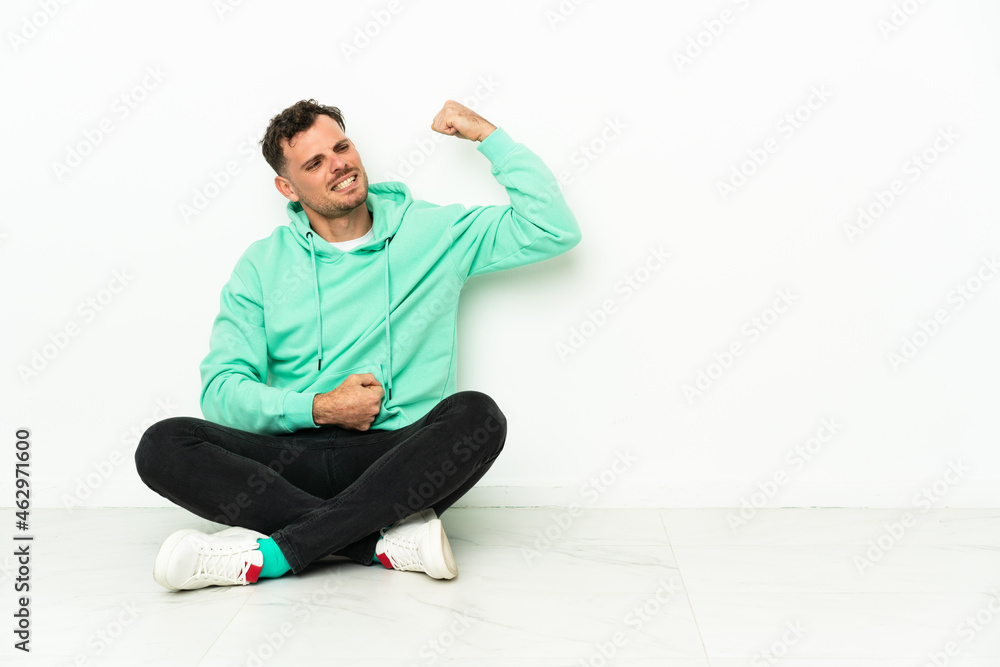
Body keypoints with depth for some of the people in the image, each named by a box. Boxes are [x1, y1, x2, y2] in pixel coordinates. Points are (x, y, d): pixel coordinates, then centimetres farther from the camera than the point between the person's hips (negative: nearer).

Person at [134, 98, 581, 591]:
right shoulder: (262, 265, 10)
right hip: (297, 458, 2)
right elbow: (221, 391, 4)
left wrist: (486, 134, 4)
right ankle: (390, 541, -27)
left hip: (399, 460, -1)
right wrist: (320, 408, -11)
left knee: (477, 416, -32)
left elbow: (554, 229, 3)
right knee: (162, 445, -21)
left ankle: (269, 554, -30)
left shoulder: (435, 233, 9)